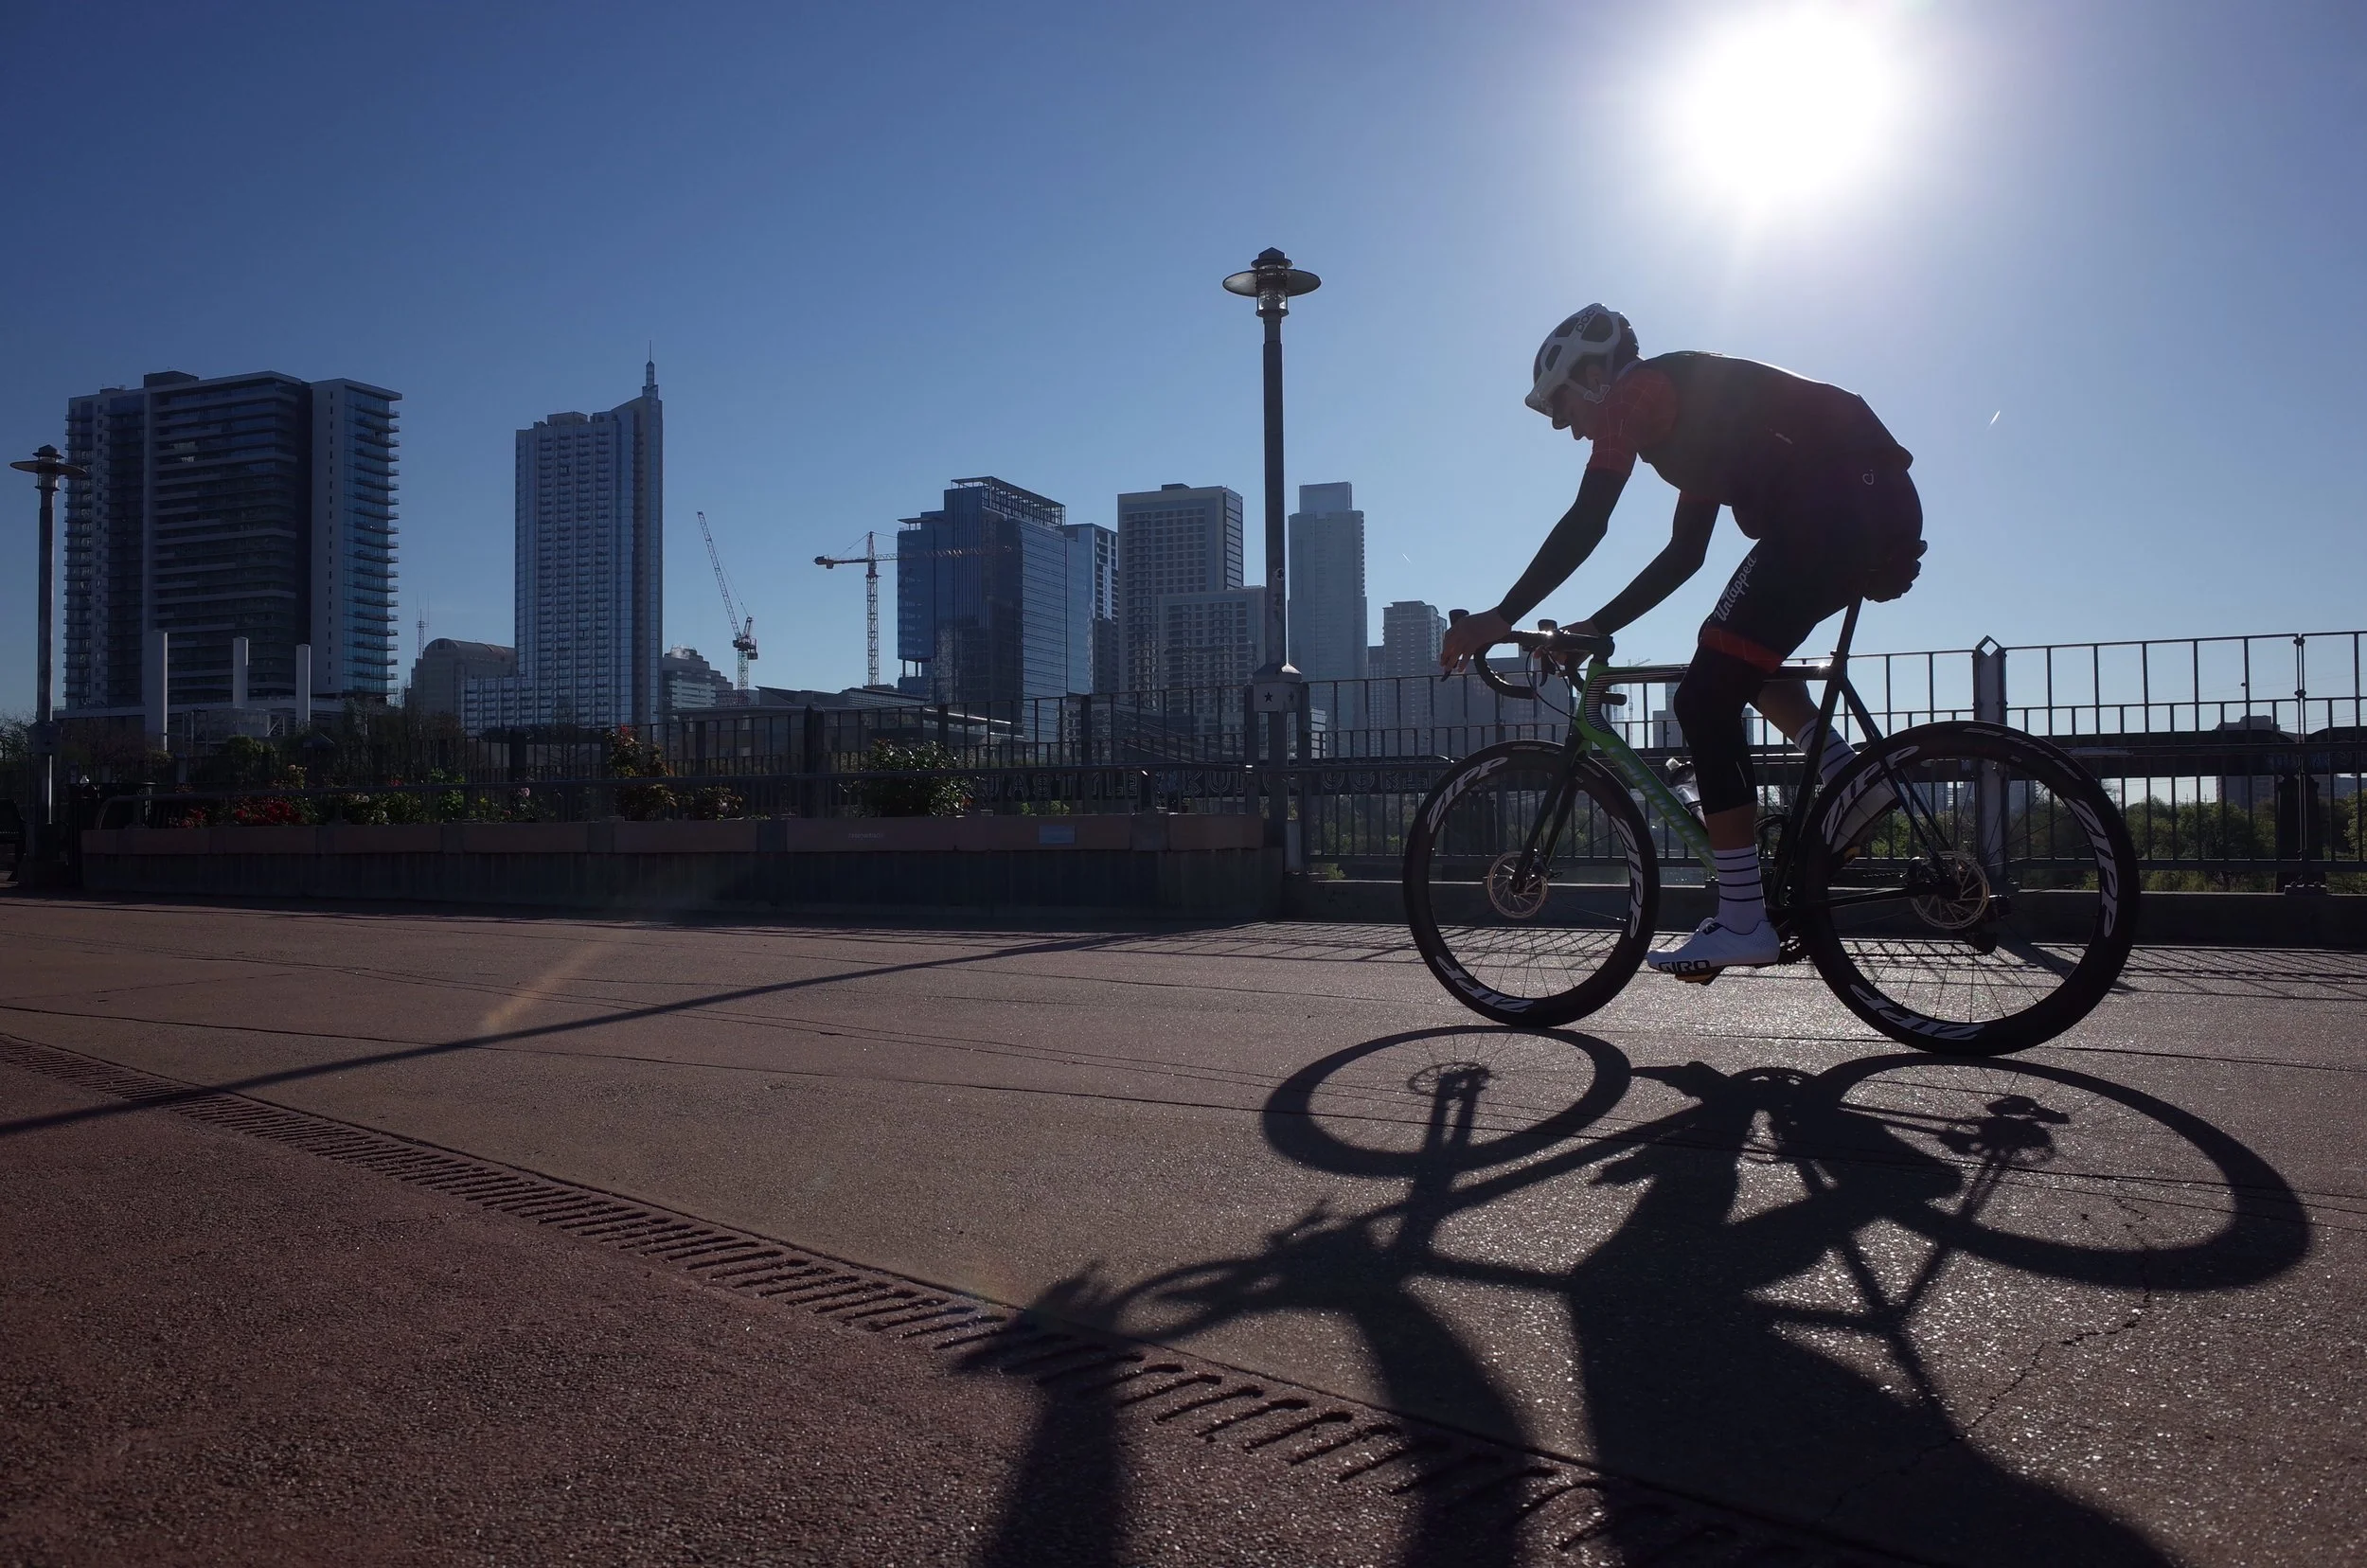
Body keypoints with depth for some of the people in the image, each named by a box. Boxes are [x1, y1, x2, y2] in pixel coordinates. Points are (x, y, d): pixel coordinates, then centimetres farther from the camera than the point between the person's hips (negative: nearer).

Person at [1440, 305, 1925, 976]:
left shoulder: (1635, 391, 0)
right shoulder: (1686, 406, 28)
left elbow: (1585, 523, -11)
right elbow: (1684, 553, 29)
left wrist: (1502, 617, -8)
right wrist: (1595, 629, 26)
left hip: (1837, 514, -10)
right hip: (1886, 511, 10)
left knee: (1705, 700, -8)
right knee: (1740, 657, 29)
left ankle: (1742, 922, -6)